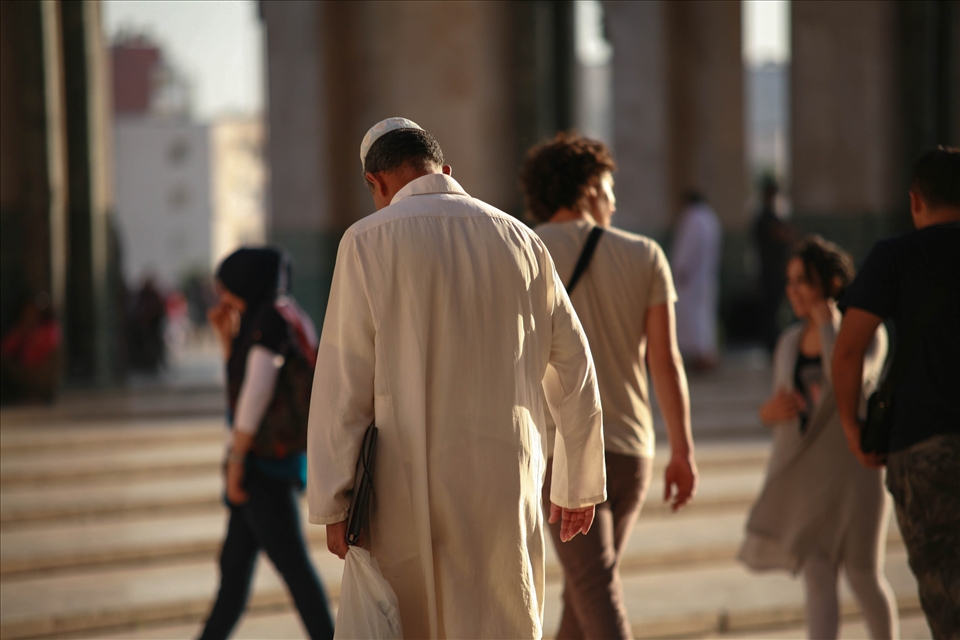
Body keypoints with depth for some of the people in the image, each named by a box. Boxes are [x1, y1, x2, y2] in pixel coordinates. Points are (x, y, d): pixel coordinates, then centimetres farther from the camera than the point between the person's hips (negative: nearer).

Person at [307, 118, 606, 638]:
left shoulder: (368, 242, -3)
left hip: (407, 478, -2)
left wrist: (332, 503, -4)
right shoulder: (520, 241, 8)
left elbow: (344, 379, -7)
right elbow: (574, 368, 13)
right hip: (505, 475, 2)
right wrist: (579, 482, 22)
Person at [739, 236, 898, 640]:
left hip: (852, 467, -3)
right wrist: (768, 412, -9)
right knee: (817, 575, -6)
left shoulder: (867, 333, -6)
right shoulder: (789, 342, 9)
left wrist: (828, 322, -16)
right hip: (802, 473, 4)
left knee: (862, 575, 5)